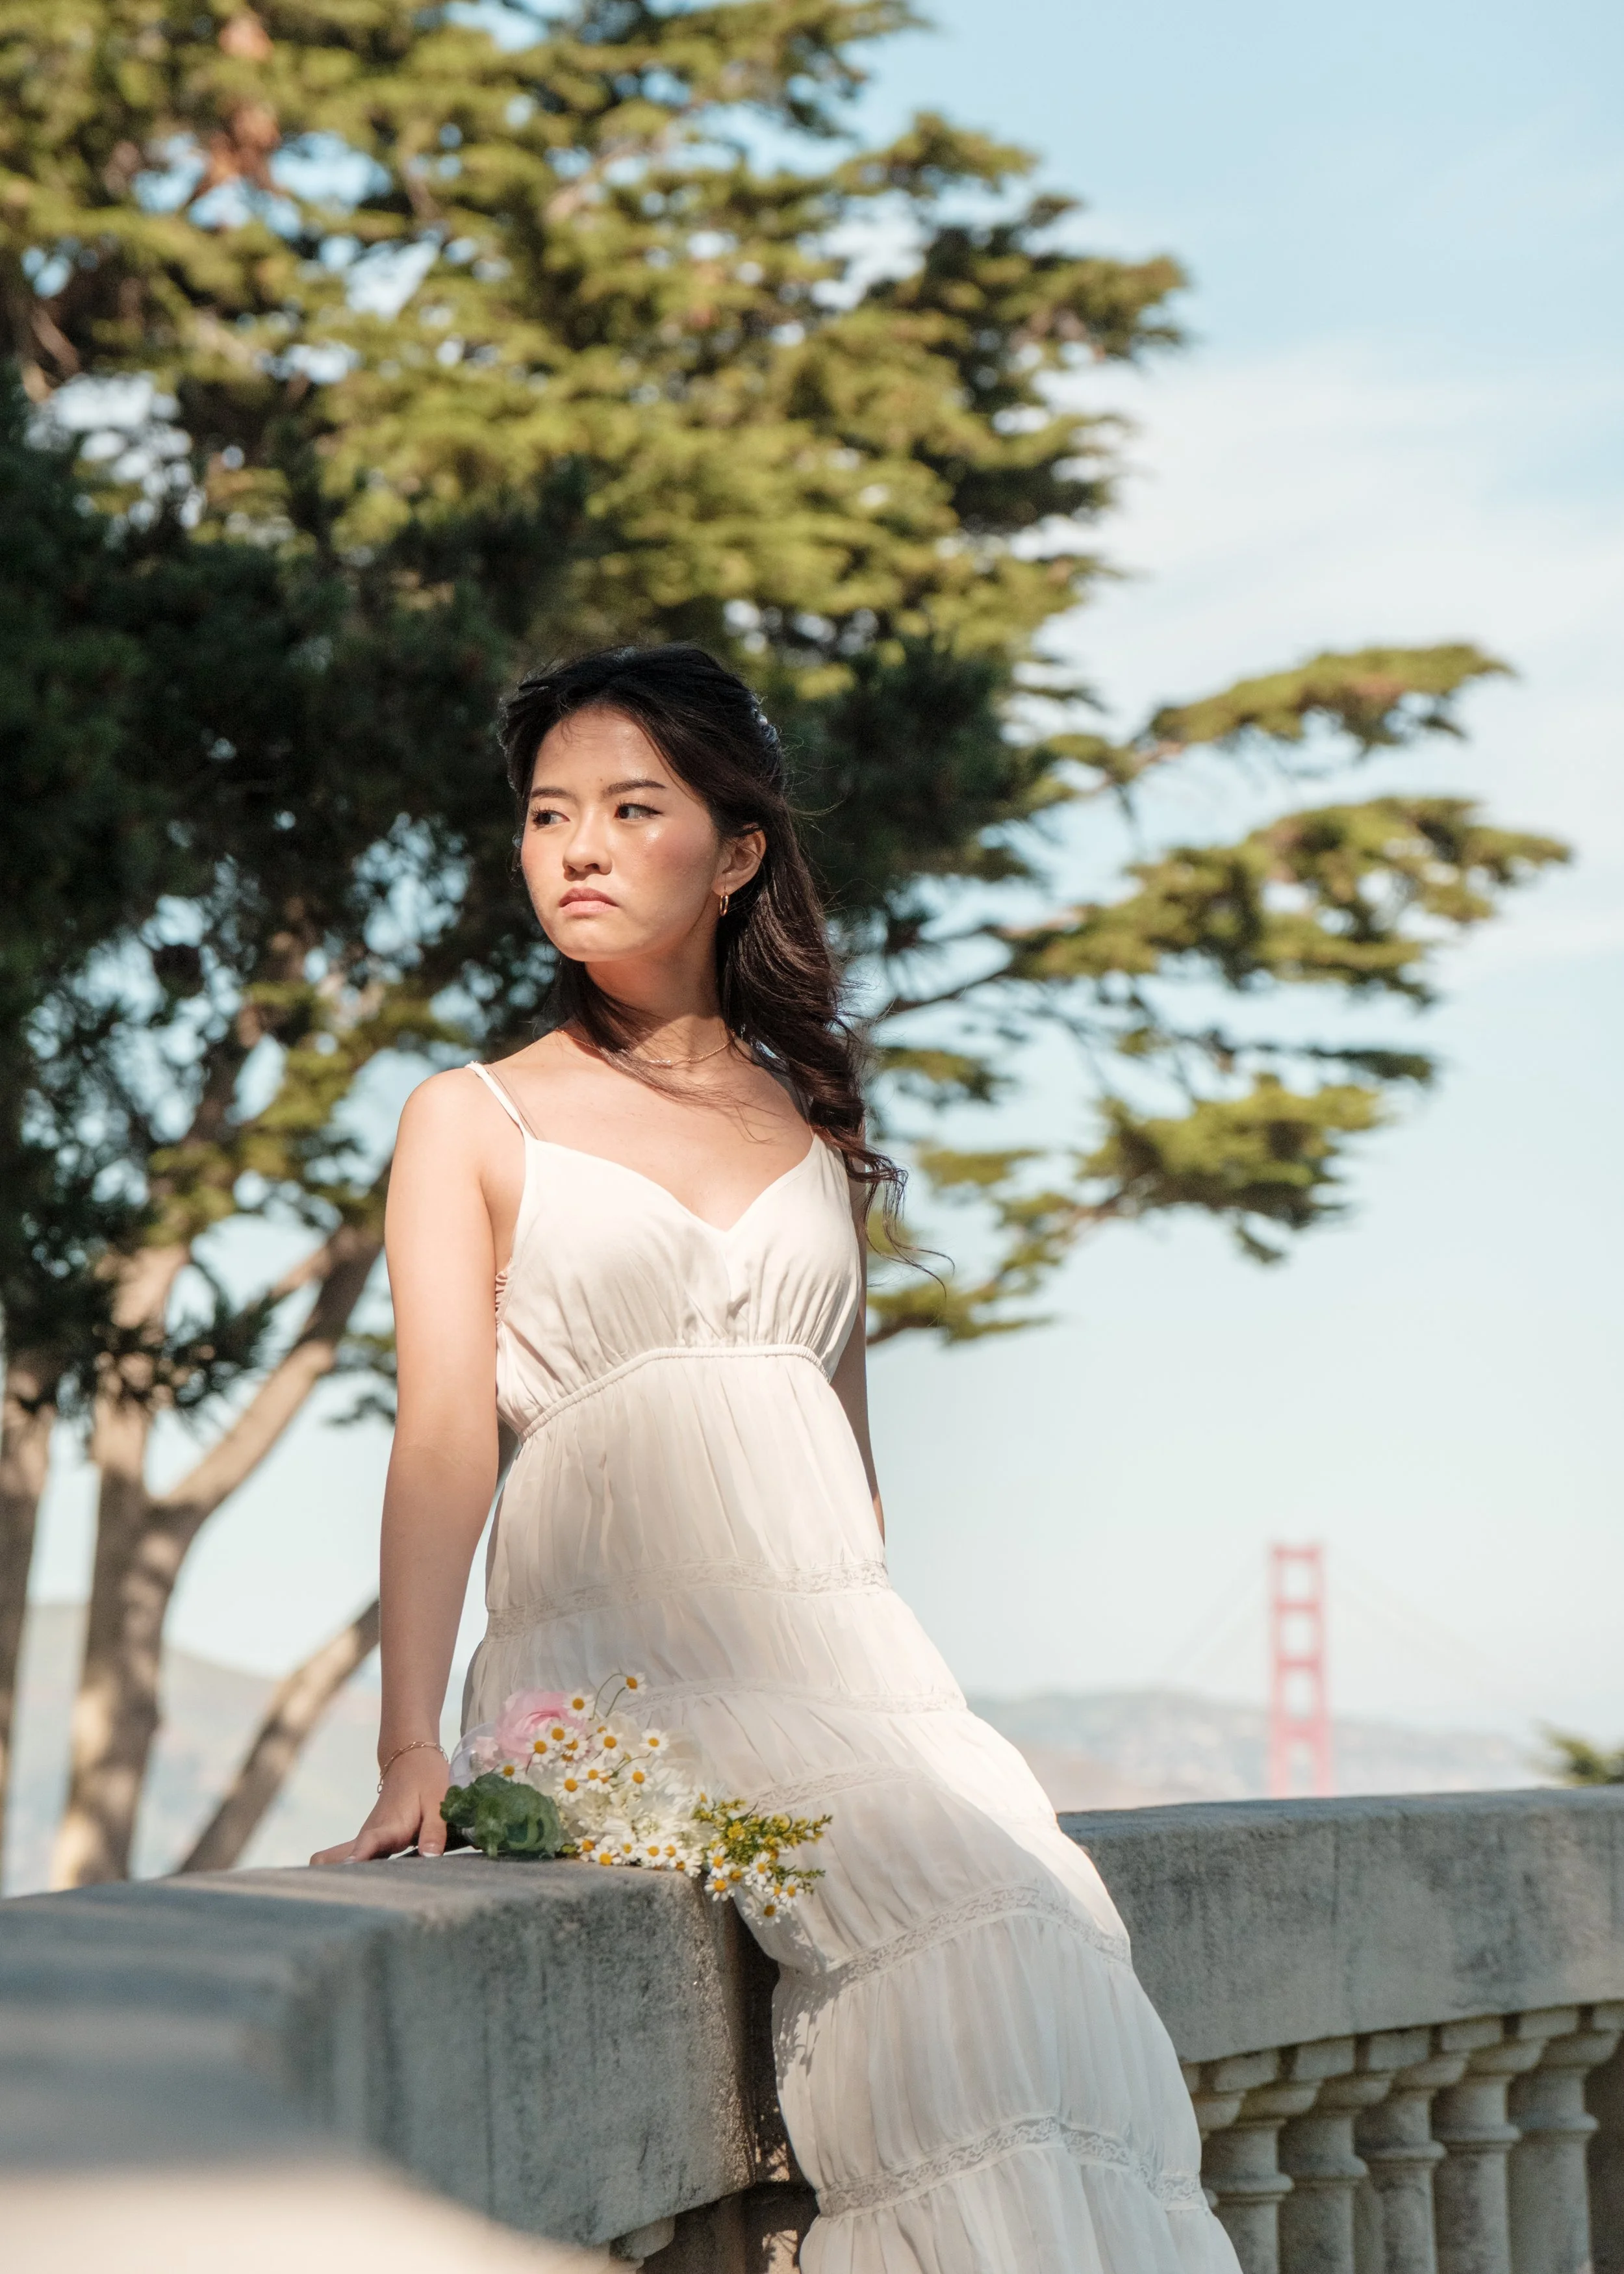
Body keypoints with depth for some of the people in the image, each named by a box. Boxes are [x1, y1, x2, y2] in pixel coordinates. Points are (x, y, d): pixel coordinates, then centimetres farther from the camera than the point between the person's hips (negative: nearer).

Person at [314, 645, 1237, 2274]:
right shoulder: (475, 1120, 9)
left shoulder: (812, 1121, 20)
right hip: (614, 1660, -3)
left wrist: (888, 1700, 9)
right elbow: (446, 1427, -3)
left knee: (1046, 1923, -25)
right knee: (936, 1927, -29)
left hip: (839, 1639, 4)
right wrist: (412, 1748, -15)